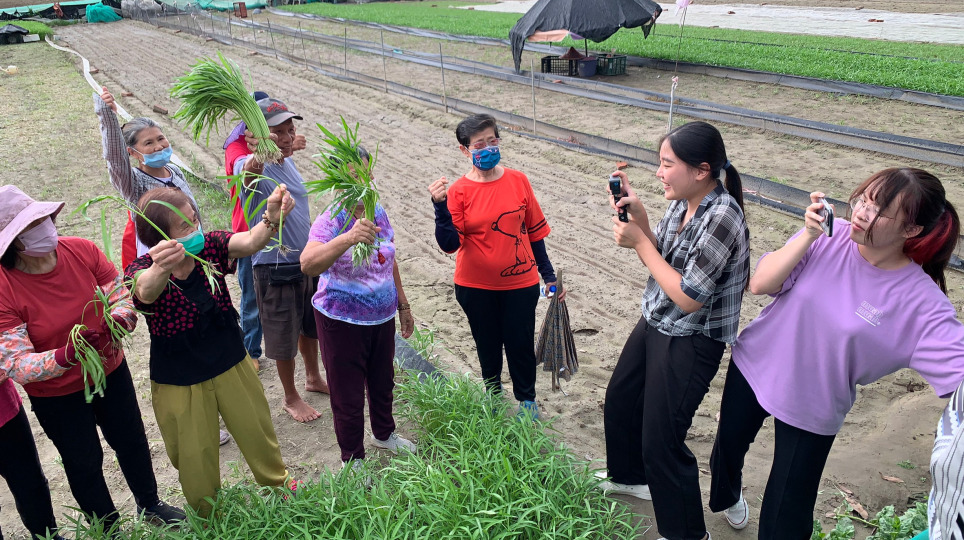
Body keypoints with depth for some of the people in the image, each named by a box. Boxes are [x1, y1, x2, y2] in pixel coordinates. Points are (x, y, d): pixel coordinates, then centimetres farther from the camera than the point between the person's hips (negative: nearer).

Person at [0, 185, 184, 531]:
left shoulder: (82, 250, -17)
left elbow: (124, 297, -9)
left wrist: (119, 320, -32)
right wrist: (66, 355, -45)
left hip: (111, 371, 3)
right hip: (55, 394, -3)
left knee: (131, 441, 21)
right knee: (84, 462, 16)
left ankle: (150, 504, 50)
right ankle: (108, 529, 43)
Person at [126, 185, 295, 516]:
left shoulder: (210, 247, -12)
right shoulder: (142, 272, -21)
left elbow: (249, 242, -31)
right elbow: (146, 291, -45)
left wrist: (272, 216, -53)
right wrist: (161, 268, -70)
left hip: (232, 366, 3)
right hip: (179, 383, -2)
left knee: (258, 433, 21)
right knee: (196, 458, 15)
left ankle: (279, 486, 49)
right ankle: (209, 521, 43)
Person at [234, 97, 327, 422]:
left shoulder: (288, 163, 4)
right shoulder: (251, 165, -19)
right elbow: (248, 176, -46)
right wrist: (256, 156, -69)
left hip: (307, 260, 7)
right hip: (275, 268, -7)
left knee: (310, 326, 23)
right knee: (284, 337, 8)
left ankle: (314, 378, 46)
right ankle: (291, 398, 29)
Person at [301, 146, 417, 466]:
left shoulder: (378, 213, -1)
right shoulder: (331, 221, -22)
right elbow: (308, 264, -41)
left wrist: (403, 305, 17)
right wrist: (348, 238, -56)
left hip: (382, 317, 6)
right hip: (342, 322, -6)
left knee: (383, 381, 25)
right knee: (348, 395, 10)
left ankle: (384, 433, 52)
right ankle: (352, 459, 33)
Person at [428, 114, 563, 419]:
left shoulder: (518, 181, -5)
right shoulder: (459, 192, -10)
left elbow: (534, 231, 3)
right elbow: (449, 244, -18)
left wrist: (549, 276, 6)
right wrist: (440, 207, -32)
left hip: (520, 283, 1)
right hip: (476, 287, 0)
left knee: (521, 343, 11)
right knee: (488, 344, 17)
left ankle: (527, 400, 36)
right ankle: (492, 393, 42)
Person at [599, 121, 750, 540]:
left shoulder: (721, 217, -27)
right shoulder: (683, 201, -3)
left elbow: (688, 298, -25)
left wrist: (639, 242, -20)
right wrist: (638, 216, -10)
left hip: (690, 343, -9)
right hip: (654, 324, 9)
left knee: (661, 442, 0)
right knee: (619, 400, 24)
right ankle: (630, 476, 51)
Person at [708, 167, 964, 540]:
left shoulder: (922, 302, -21)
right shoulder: (830, 237, -16)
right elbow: (760, 284, -18)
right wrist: (808, 236, -28)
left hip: (811, 408, -2)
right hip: (753, 365, 3)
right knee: (729, 445, 28)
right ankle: (727, 495, 64)